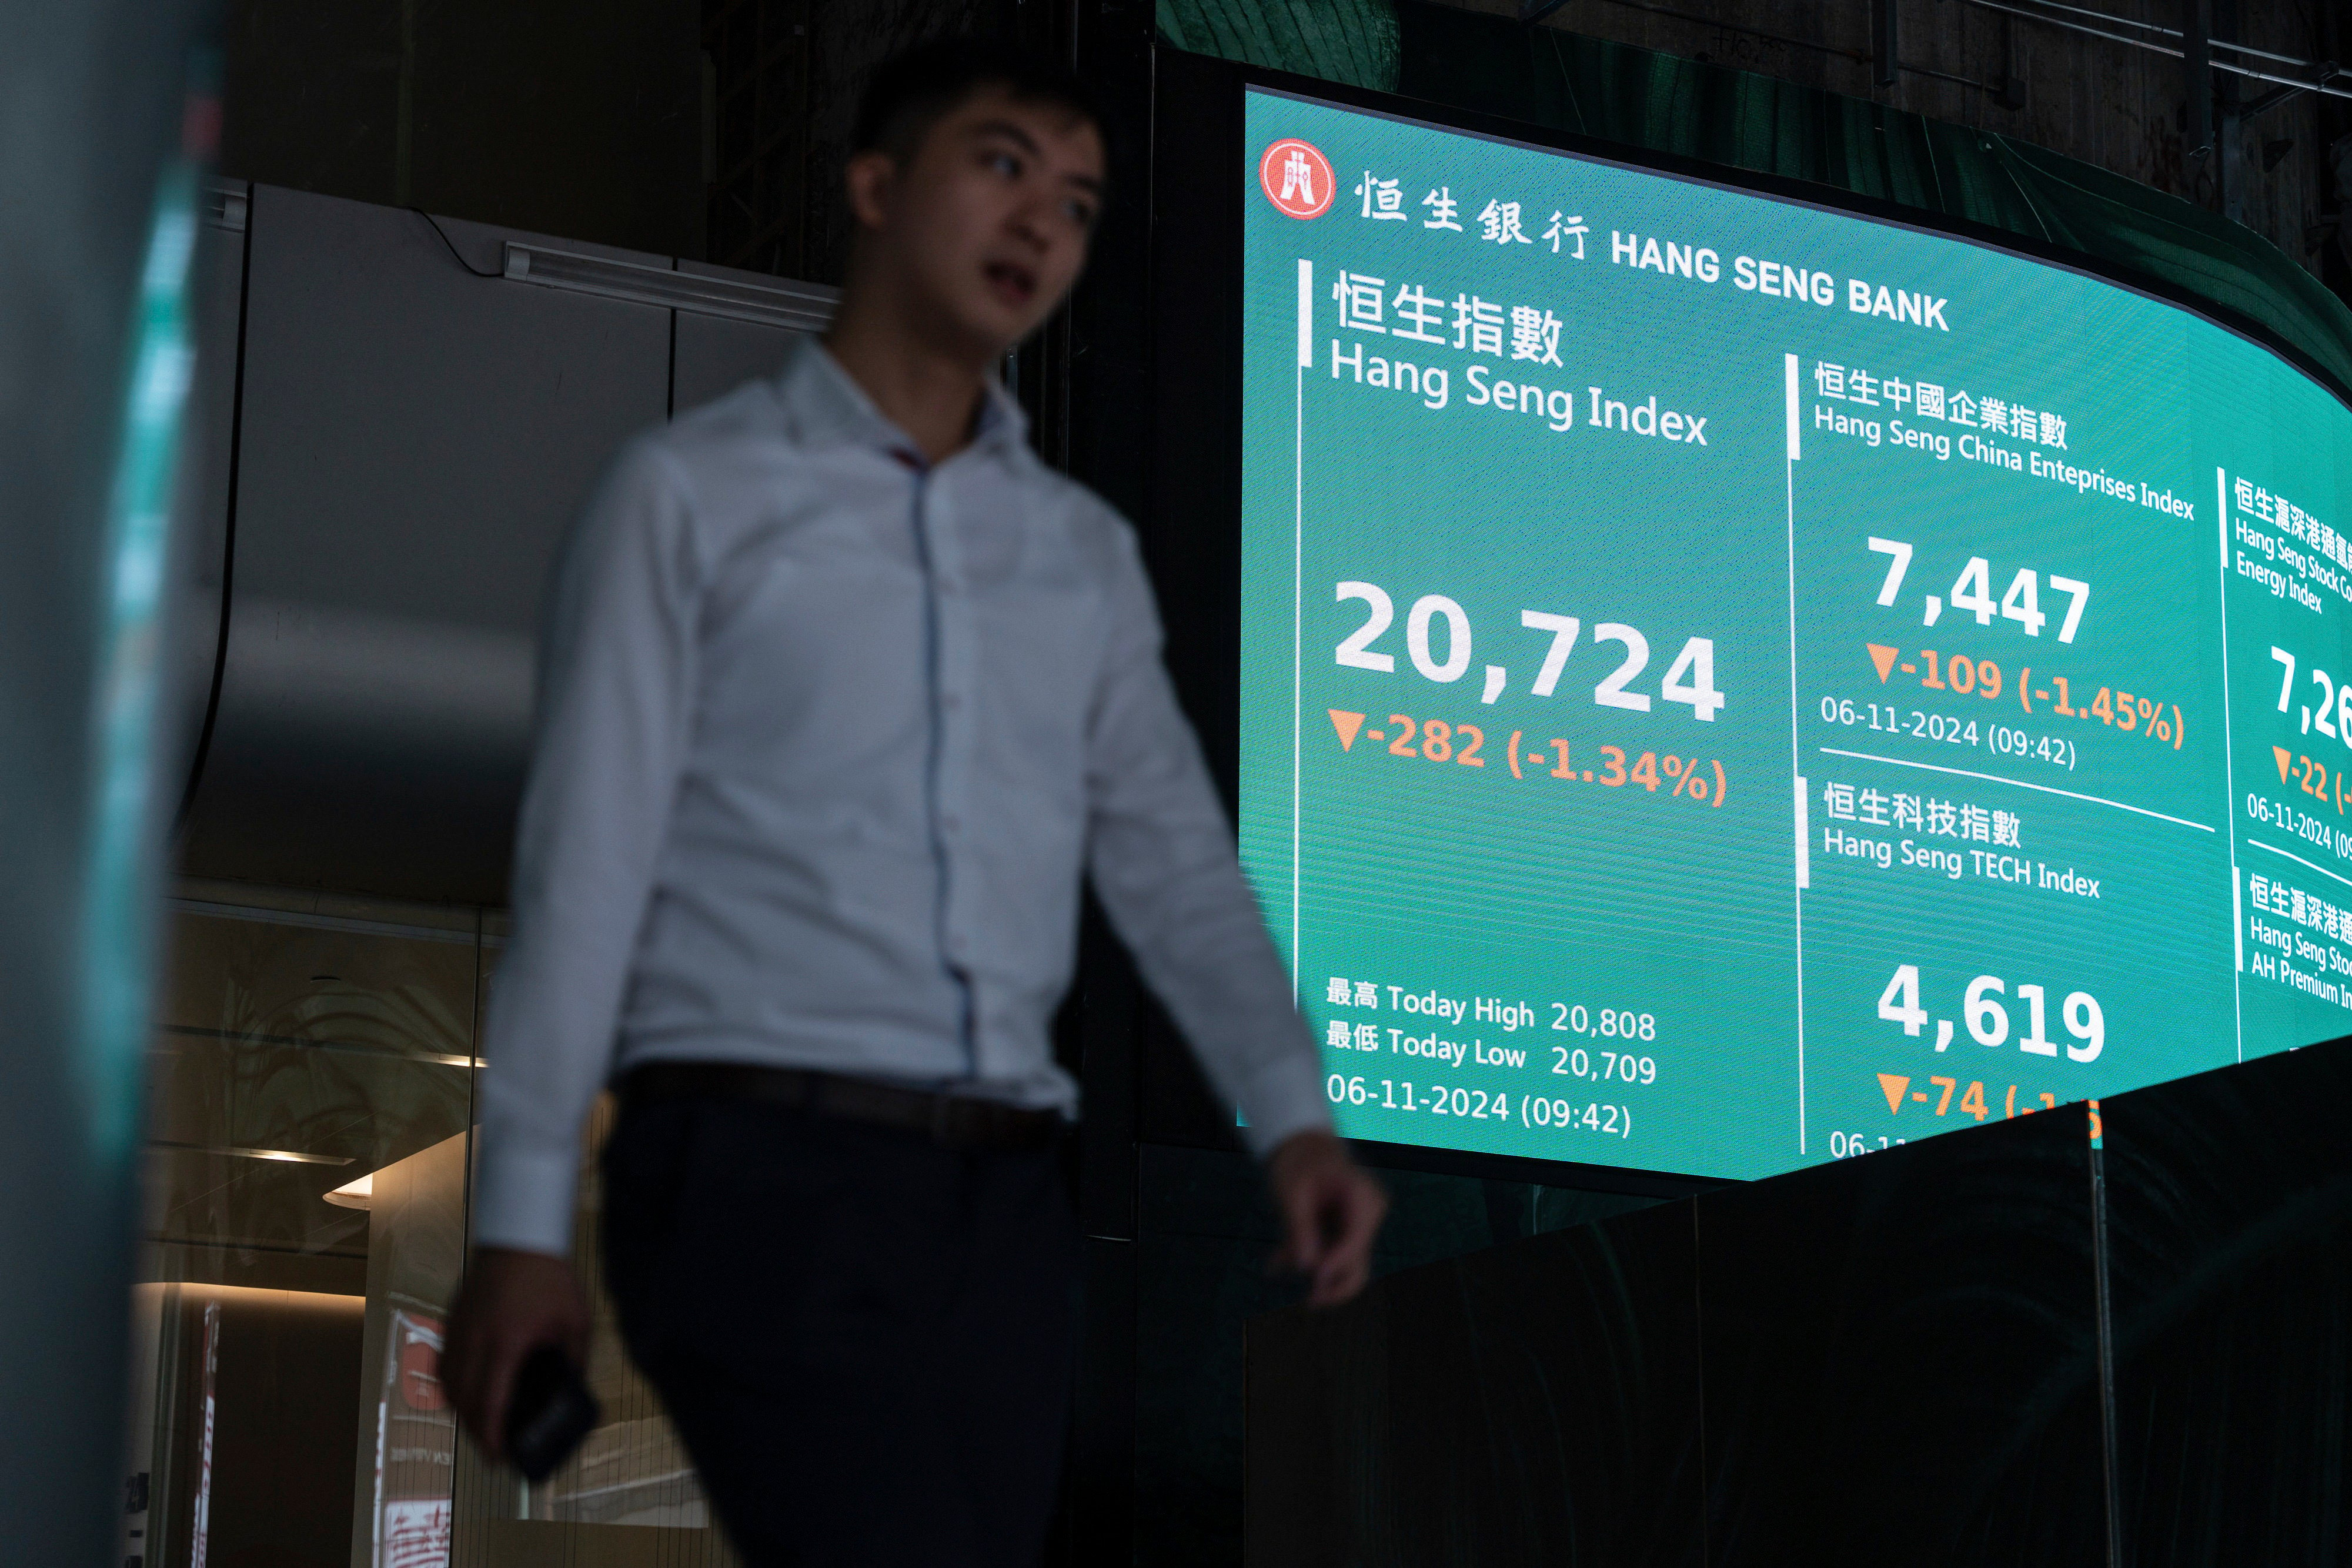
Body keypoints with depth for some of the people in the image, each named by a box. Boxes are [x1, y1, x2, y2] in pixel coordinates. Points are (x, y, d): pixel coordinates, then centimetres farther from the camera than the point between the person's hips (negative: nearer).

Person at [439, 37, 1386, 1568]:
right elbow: (586, 859, -1)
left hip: (1004, 1194, 5)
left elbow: (1175, 862, 11)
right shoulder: (693, 493, 4)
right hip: (762, 1159, -5)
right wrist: (523, 1221, -7)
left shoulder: (1086, 553, 18)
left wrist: (1294, 1115, -7)